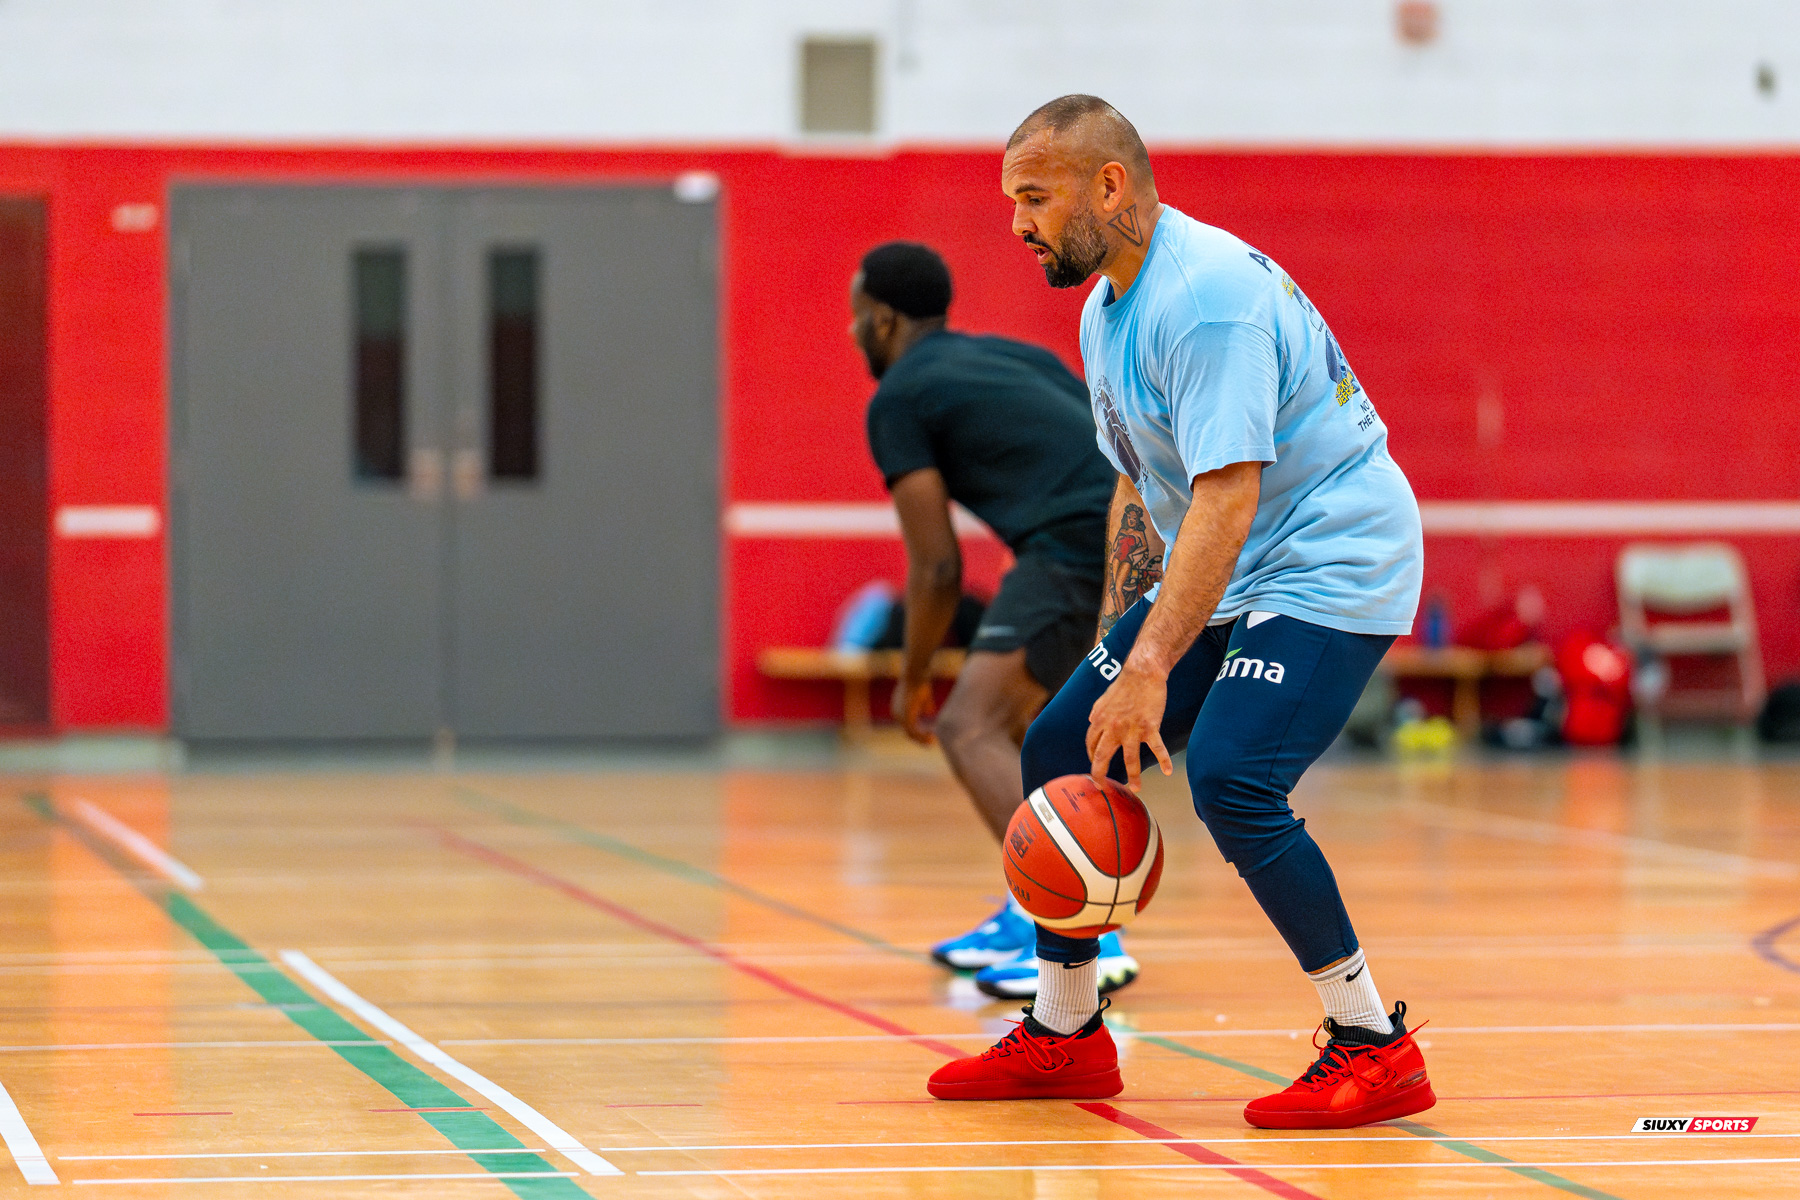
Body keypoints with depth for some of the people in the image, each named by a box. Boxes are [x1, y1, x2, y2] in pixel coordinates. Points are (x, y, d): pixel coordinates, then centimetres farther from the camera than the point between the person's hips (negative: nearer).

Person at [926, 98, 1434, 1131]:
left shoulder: (1205, 293, -23)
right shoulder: (1106, 310, 10)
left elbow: (1227, 496, -31)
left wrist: (1151, 666, -35)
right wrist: (1118, 644, 16)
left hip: (1332, 562, -10)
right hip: (1217, 578, 10)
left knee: (1230, 779, -26)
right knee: (1061, 753, 5)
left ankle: (1375, 1047, -14)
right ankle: (1065, 1036, 18)